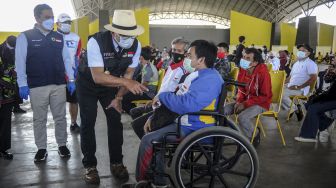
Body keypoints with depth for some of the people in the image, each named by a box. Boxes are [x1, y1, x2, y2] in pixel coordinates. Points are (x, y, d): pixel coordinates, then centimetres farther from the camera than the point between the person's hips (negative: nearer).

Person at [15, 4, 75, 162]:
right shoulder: (25, 37, -2)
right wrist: (22, 84, -10)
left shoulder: (59, 37, 9)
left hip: (59, 85, 3)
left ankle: (62, 145, 23)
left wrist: (71, 80, 7)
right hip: (37, 86, -3)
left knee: (60, 117, 10)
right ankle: (41, 149, 20)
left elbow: (66, 59, 12)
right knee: (39, 119, 7)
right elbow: (20, 62, -5)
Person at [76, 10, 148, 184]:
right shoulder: (96, 42, -35)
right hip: (88, 83, -3)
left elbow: (128, 74, -10)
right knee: (88, 123, -3)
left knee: (115, 121, 0)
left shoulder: (136, 45, -22)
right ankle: (90, 165, 11)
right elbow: (97, 77, -39)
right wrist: (126, 82, -50)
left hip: (110, 84, 3)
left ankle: (116, 163, 15)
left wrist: (118, 97, -13)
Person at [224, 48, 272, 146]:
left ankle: (254, 137, -3)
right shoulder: (243, 70, -1)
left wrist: (245, 104, -22)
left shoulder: (263, 73, -21)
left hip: (260, 103, -6)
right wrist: (239, 101, -8)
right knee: (222, 110, -11)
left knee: (242, 117, -32)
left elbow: (265, 96, -18)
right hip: (244, 101, 7)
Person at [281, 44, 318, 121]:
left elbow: (313, 78, -20)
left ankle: (296, 109, -5)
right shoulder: (296, 63, 20)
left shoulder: (310, 63, -8)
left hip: (301, 90, -9)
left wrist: (298, 87, -22)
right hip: (291, 87, 9)